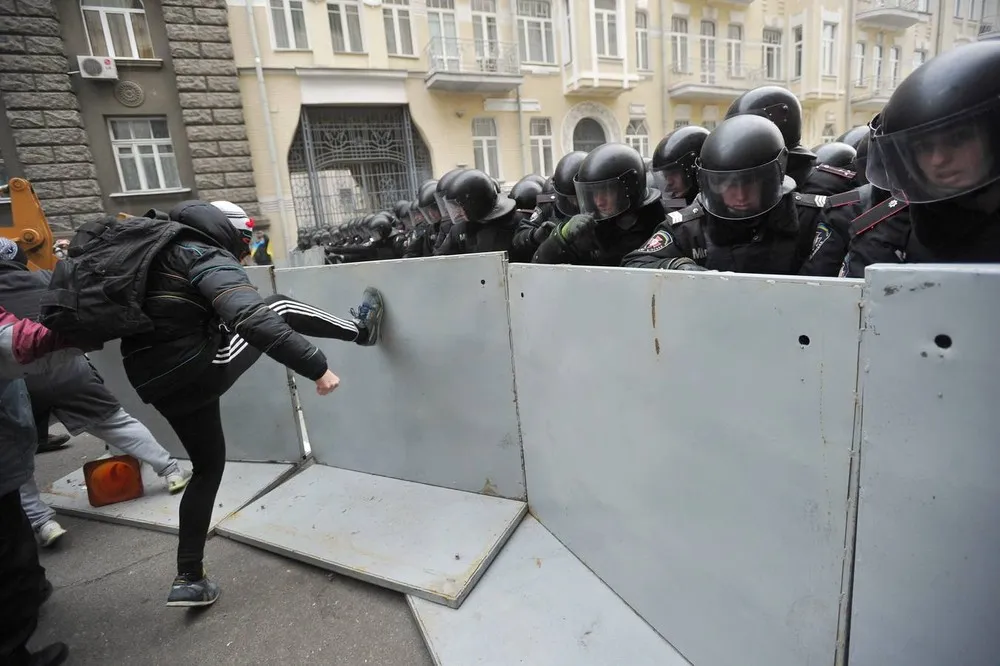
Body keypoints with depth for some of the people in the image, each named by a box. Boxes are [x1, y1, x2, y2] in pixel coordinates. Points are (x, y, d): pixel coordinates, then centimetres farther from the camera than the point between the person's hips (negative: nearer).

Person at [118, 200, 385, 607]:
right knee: (277, 309, 4)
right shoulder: (208, 258, -14)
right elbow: (252, 319, -30)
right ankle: (360, 330, 20)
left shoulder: (164, 251, 14)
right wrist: (315, 366, -30)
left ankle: (189, 579, 25)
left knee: (208, 465, 20)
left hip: (159, 383, 9)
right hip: (198, 371, -9)